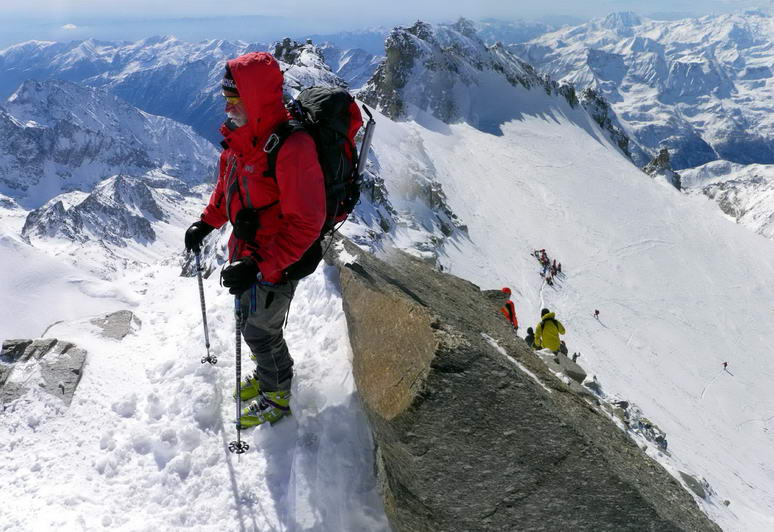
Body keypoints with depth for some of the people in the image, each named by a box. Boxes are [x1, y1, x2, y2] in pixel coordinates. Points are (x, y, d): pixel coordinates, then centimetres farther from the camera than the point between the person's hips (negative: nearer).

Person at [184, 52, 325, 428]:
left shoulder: (292, 147, -30)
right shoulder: (240, 135, -2)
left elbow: (305, 224, -30)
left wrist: (259, 265, -33)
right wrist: (207, 222, 10)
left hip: (278, 261, -8)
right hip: (247, 252, 8)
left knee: (260, 329, 8)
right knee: (251, 318, 25)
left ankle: (277, 397, 33)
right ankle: (268, 370, 52)